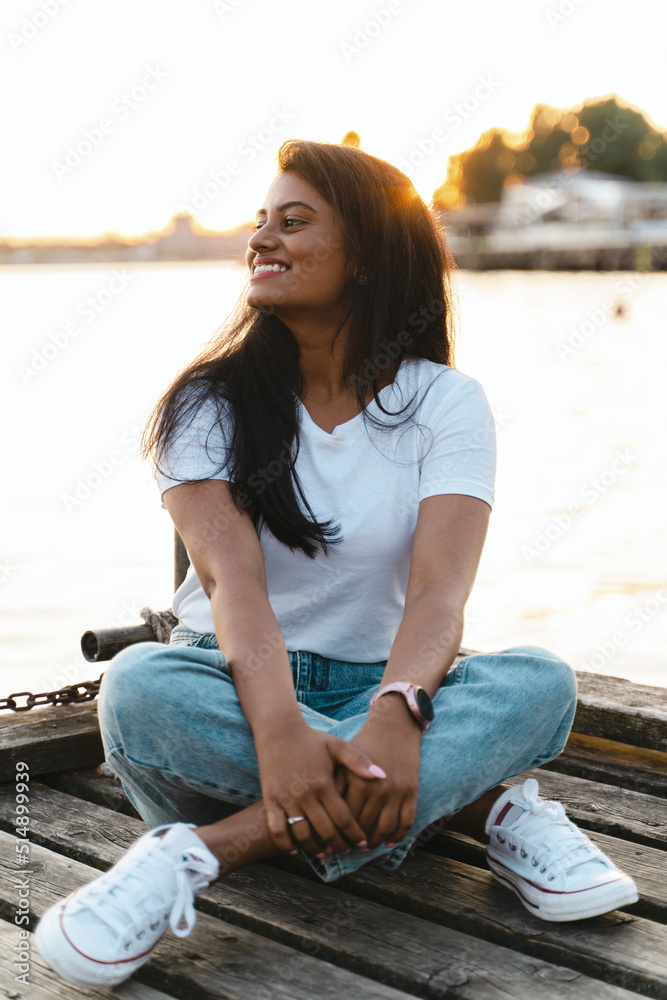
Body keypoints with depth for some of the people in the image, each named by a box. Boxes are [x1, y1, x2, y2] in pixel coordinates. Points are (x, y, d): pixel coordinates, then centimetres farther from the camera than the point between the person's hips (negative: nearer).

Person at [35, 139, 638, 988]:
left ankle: (201, 851, -33)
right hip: (239, 689, 0)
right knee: (138, 687, -34)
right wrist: (280, 731, -39)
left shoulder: (445, 403, -3)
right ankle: (477, 807, -29)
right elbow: (232, 579, -19)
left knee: (540, 684, -29)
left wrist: (395, 713, -40)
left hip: (375, 687, 1)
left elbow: (440, 589, -18)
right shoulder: (211, 403, -2)